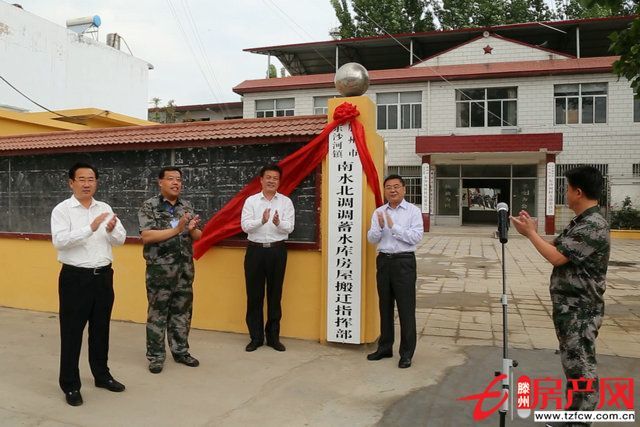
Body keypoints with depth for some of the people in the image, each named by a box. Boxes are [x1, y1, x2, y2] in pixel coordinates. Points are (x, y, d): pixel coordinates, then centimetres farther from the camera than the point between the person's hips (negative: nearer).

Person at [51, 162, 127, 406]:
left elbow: (121, 240, 7)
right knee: (72, 332, 4)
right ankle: (70, 385, 17)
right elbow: (59, 241, -20)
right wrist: (90, 228, -30)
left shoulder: (105, 209, 8)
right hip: (75, 278, -4)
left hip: (103, 276, 5)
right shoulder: (62, 209, -5)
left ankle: (102, 375, 32)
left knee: (101, 329, 16)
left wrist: (112, 230, -15)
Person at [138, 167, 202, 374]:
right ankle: (155, 356, 18)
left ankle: (181, 351, 27)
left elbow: (198, 236, 9)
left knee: (183, 312, 13)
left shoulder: (187, 206, 9)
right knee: (157, 313, 5)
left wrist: (192, 229, -15)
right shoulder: (149, 206, -6)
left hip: (185, 269, 5)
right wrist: (177, 229, -24)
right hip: (160, 270, -5)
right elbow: (146, 236, -17)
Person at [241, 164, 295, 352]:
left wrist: (278, 223, -25)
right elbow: (245, 226, -8)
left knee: (275, 294, 9)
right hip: (255, 250, 0)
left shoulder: (286, 201, 3)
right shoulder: (251, 201, 2)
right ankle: (256, 337, 18)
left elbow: (289, 227, -4)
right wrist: (262, 220, -24)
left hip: (277, 250, 0)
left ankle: (273, 336, 21)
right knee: (254, 295, 5)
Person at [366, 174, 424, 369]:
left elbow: (416, 237, -13)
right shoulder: (379, 212, 9)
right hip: (383, 260, 4)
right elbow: (371, 239, 4)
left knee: (406, 308, -1)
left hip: (404, 261, -4)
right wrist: (379, 227, -15)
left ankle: (406, 353, 8)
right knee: (385, 306, 13)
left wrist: (394, 227, -16)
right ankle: (385, 347, 26)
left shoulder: (413, 211, -2)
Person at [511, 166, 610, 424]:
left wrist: (531, 233, -14)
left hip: (581, 310, -10)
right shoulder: (580, 222, 11)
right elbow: (557, 249, 12)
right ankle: (572, 415, 33)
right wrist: (532, 231, 4)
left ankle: (580, 422, 15)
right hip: (568, 306, 10)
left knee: (581, 368, 2)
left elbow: (557, 257, -24)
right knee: (571, 364, 19)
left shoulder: (594, 226, -21)